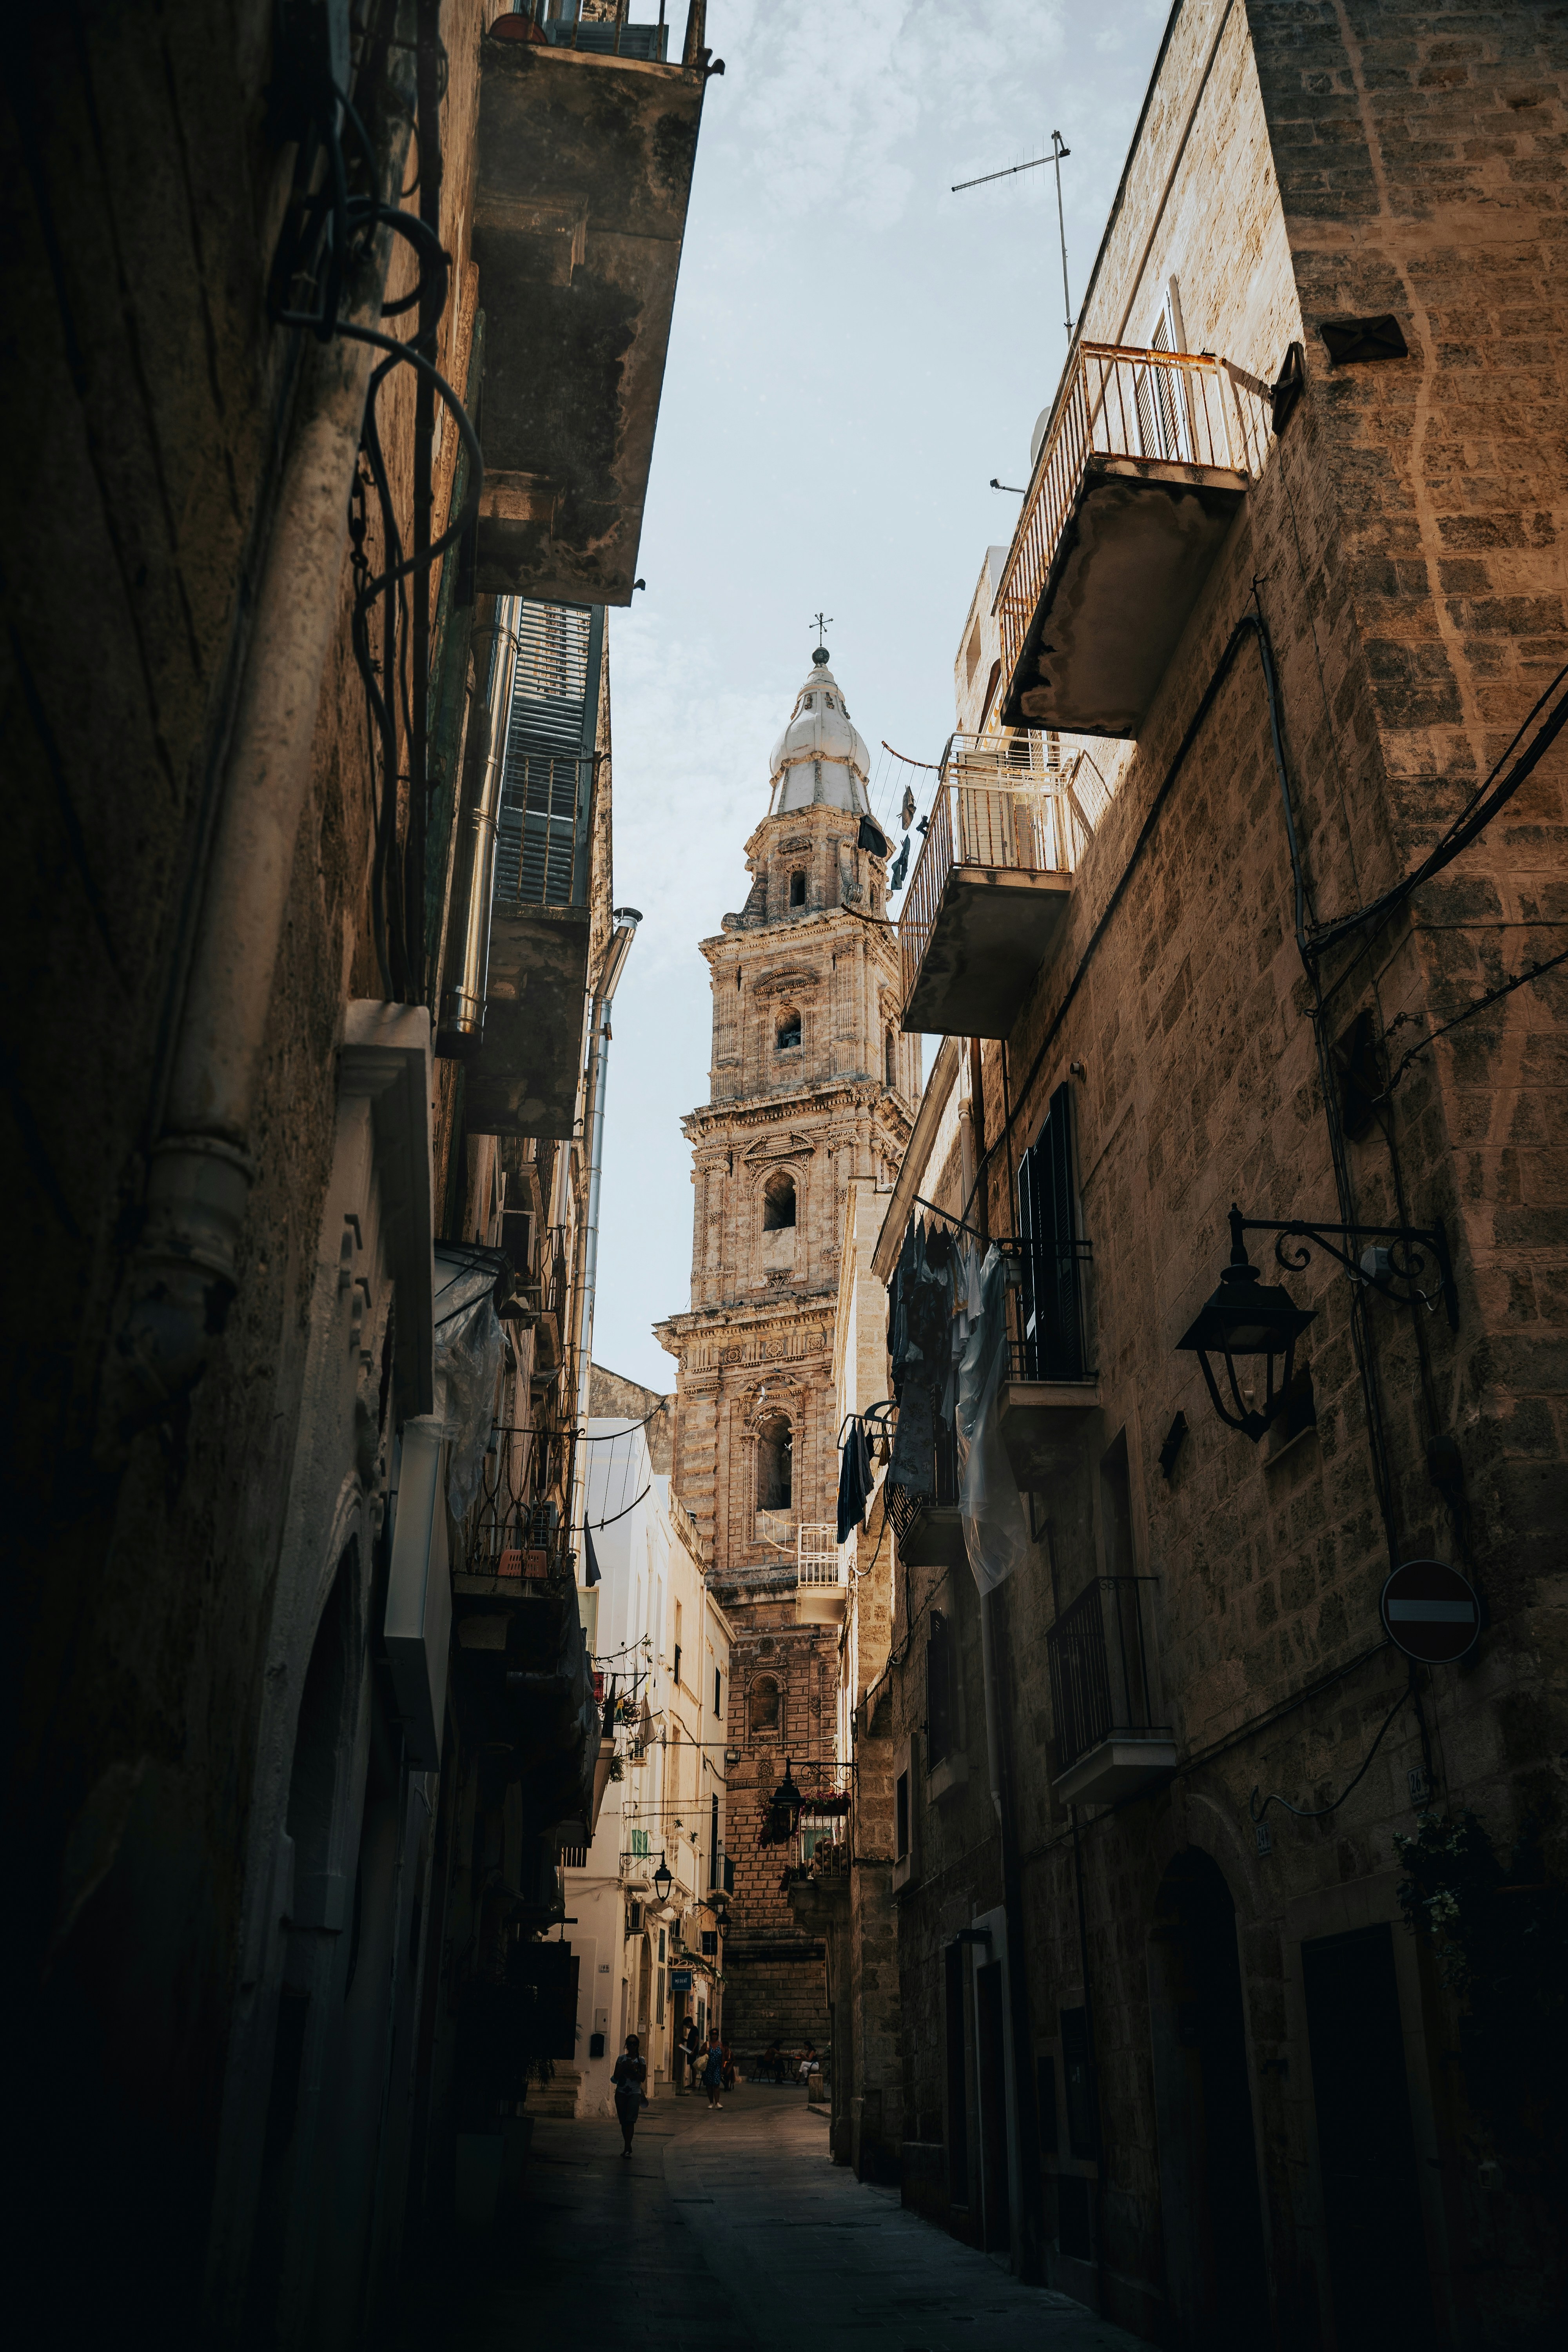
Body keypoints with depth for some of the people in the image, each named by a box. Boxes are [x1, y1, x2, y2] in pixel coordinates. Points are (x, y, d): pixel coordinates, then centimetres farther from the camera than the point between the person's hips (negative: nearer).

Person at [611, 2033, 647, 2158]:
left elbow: (643, 2079, -3)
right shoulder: (621, 2058, 5)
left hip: (635, 2093, -2)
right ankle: (628, 2147, 18)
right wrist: (624, 2067, -14)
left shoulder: (641, 2060, 3)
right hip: (621, 2092, 2)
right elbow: (615, 2077, 0)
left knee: (630, 2121, -13)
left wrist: (634, 2071, -17)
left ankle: (627, 2149, -16)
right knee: (623, 2121, 5)